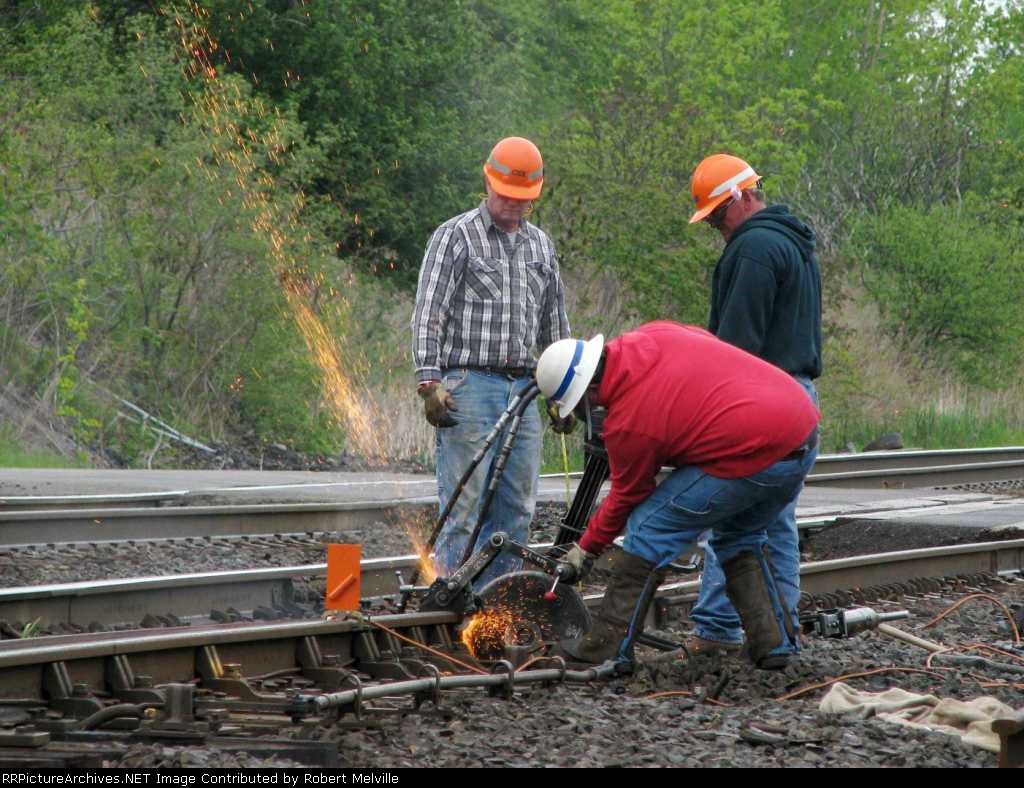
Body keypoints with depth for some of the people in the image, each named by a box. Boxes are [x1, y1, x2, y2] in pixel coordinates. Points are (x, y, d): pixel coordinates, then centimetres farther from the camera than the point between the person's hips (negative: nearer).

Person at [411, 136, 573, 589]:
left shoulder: (541, 246, 17)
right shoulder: (455, 237, -1)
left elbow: (554, 326, 24)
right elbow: (428, 315, -7)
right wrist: (429, 381, -17)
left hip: (524, 389, 6)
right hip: (469, 386, -6)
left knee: (516, 512, 6)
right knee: (464, 508, -8)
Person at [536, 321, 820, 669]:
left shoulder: (627, 423, -11)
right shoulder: (651, 335, 7)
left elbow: (626, 497, 4)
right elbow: (708, 340, 26)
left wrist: (587, 548, 18)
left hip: (756, 458, -9)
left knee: (649, 528, 2)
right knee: (739, 537, 28)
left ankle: (608, 647, 5)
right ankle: (773, 642, 22)